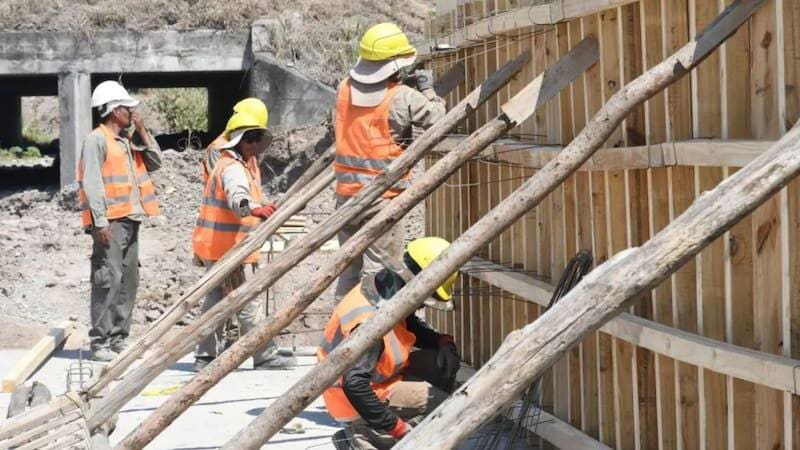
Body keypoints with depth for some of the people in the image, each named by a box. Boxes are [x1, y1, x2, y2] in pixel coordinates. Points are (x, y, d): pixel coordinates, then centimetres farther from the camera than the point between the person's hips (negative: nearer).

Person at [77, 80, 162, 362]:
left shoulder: (126, 141, 18)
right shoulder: (97, 140, -7)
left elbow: (155, 163, 15)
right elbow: (92, 183, -13)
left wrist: (142, 132, 7)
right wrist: (100, 222, -19)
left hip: (130, 220, 9)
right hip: (111, 222, -9)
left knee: (129, 281, 9)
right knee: (108, 280, -11)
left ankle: (118, 339, 15)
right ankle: (100, 343, -10)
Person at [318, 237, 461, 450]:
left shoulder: (387, 289, -5)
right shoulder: (371, 320, -33)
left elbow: (414, 327, 15)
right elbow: (355, 385, -36)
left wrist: (443, 342, -5)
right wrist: (396, 427, -30)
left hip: (378, 375, 9)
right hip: (357, 402, -9)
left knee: (442, 362, 3)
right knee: (438, 401, -16)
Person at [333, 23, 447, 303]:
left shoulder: (345, 89, 3)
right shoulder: (404, 97, -13)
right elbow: (438, 120, -6)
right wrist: (427, 90, 11)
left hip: (347, 191, 6)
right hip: (384, 196, -6)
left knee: (349, 269, 16)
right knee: (378, 271, -2)